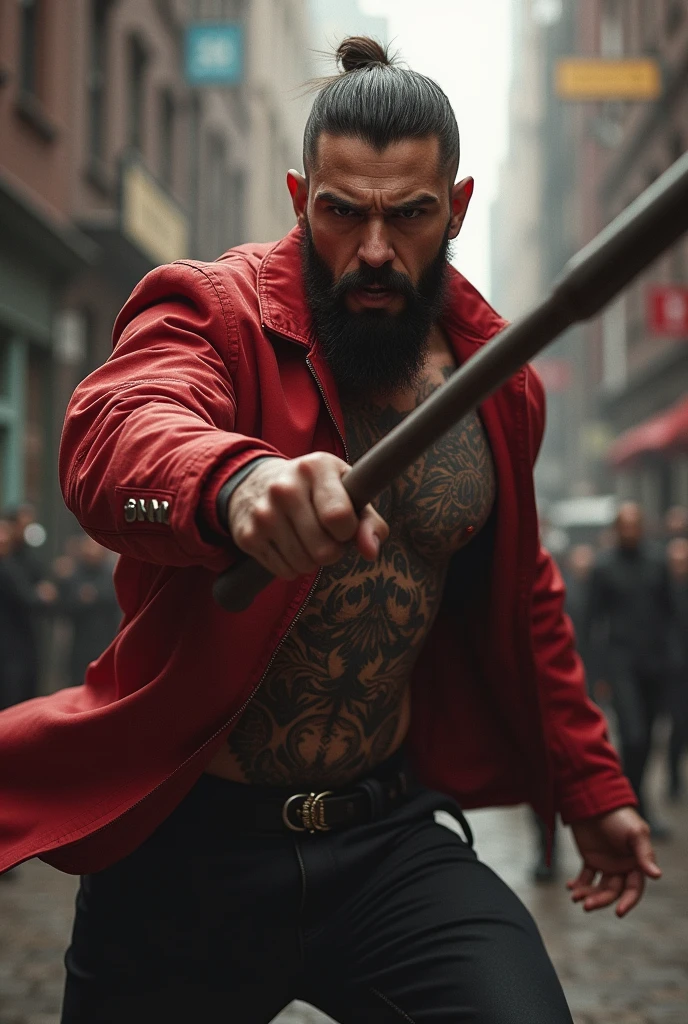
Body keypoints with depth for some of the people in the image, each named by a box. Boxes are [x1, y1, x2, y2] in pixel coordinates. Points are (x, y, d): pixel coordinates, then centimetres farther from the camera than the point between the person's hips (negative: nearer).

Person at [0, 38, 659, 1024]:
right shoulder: (213, 312, -8)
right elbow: (114, 432, -32)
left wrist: (588, 782, 24)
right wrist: (234, 478, -54)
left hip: (390, 836, 2)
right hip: (187, 842, -2)